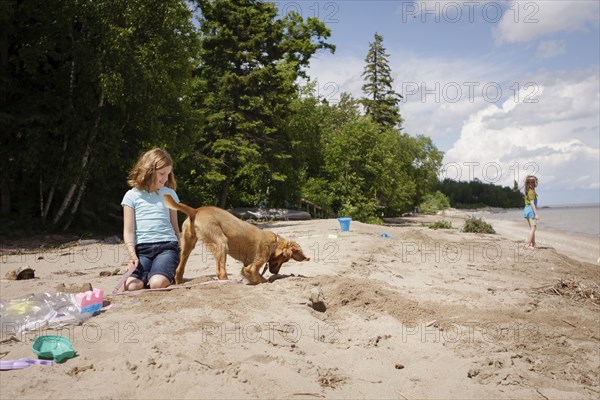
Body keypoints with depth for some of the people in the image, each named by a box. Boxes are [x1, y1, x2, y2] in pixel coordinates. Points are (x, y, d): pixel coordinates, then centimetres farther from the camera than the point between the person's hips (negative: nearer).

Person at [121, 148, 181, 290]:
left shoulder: (169, 194, 13)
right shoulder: (132, 196, 8)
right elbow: (128, 230, 4)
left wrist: (180, 251, 18)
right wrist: (132, 255, -10)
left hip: (167, 246, 0)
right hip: (142, 248, 0)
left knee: (157, 284, -27)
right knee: (132, 286, -25)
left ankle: (168, 276, 6)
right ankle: (147, 275, 7)